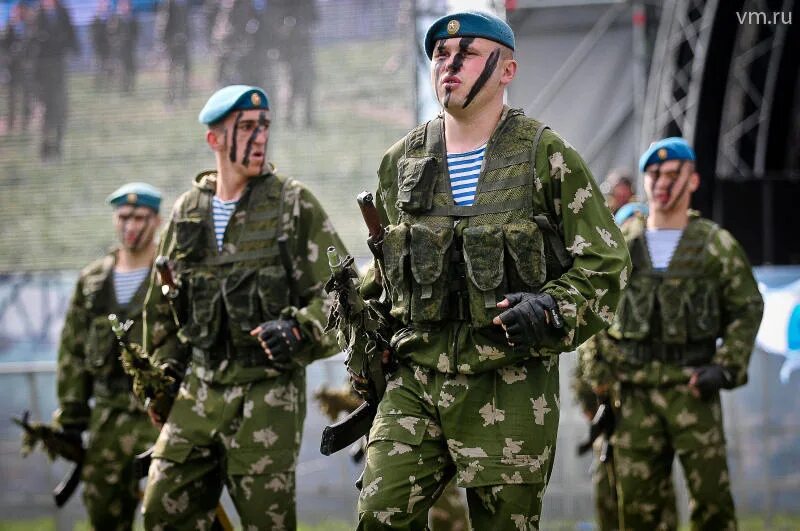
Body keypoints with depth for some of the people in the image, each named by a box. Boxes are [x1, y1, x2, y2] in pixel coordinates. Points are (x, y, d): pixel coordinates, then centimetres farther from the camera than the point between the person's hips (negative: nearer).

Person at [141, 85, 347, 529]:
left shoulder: (292, 204, -1)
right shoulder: (187, 212, 11)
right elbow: (163, 304, 22)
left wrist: (299, 331, -21)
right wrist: (162, 371, 17)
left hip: (268, 387, -4)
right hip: (199, 386, 5)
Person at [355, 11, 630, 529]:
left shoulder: (548, 157, -3)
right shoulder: (401, 161, 10)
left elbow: (606, 263, -2)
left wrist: (551, 312, -18)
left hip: (510, 386, -3)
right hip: (414, 380, 3)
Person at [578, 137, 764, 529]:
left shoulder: (717, 245, 3)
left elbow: (747, 309, 6)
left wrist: (725, 368, -6)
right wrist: (598, 376, 5)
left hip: (691, 385, -2)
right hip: (633, 391, 2)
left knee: (710, 493, -6)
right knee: (638, 497, 3)